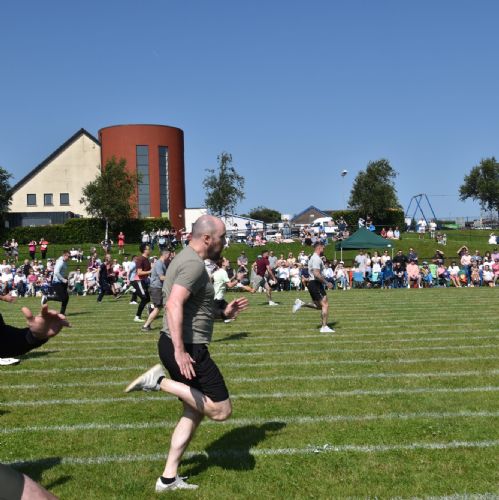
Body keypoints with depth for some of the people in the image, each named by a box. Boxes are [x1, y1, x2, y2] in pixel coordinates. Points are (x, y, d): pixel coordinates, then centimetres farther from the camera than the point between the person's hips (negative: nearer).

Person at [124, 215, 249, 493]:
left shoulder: (186, 260, 17)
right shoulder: (194, 264, -15)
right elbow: (174, 305, -28)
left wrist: (223, 314, 21)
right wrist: (180, 351, -31)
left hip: (184, 347, 10)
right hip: (188, 348, -10)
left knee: (195, 411, 16)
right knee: (221, 410, -4)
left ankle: (169, 478, 21)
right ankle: (161, 381, -6)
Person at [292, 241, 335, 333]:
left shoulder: (313, 258, 18)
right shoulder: (317, 258, -15)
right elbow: (317, 274, -24)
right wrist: (326, 283, -19)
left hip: (312, 283, 10)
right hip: (316, 284, -10)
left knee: (319, 305, 17)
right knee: (325, 305, -8)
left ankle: (301, 304, 12)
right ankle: (324, 327, -6)